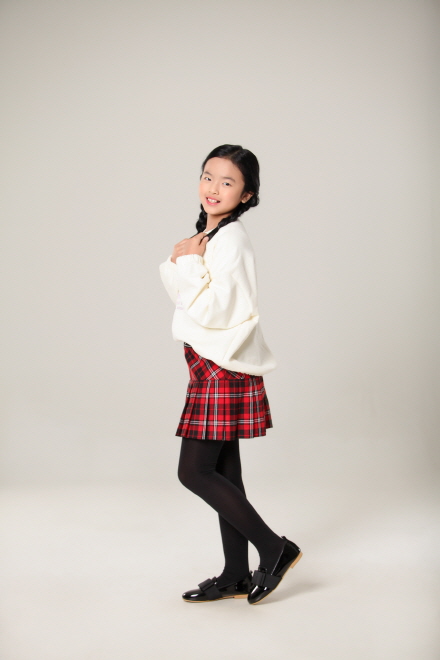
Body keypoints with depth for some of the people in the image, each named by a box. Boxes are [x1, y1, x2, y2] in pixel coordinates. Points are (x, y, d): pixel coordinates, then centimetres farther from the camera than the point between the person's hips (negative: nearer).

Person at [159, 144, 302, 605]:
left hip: (222, 370, -10)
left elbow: (215, 310, -22)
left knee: (194, 471, -6)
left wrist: (188, 262, -15)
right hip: (212, 369, 10)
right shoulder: (209, 234, 15)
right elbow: (188, 299, 18)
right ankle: (236, 576, 20)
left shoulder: (230, 239, -15)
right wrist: (179, 263, 1)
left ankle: (274, 548, 4)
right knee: (223, 472, 12)